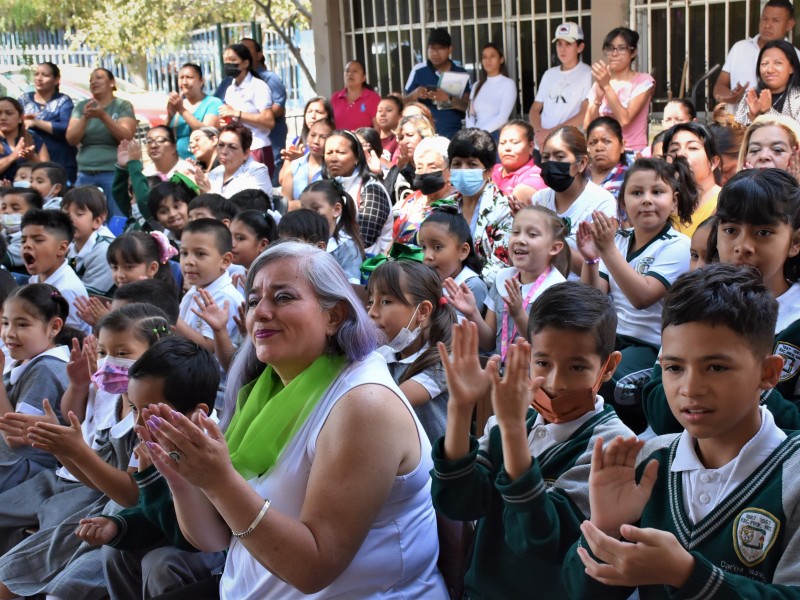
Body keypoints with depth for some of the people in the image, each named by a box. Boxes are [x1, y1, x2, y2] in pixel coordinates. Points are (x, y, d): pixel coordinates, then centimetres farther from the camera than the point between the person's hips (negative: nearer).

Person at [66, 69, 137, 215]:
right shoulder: (81, 106, 12)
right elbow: (71, 139, 3)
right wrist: (85, 118, -13)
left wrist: (103, 116, -20)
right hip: (85, 174, 3)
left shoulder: (123, 106, 3)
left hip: (114, 173, -3)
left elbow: (126, 137, -9)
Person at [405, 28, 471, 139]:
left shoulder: (461, 73, 5)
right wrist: (414, 95, -18)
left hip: (453, 134, 1)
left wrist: (449, 99, -20)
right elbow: (404, 103, 5)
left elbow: (468, 105, -1)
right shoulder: (418, 71, 1)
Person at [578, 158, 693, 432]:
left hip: (650, 345, -5)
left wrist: (608, 249, -26)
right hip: (610, 338, 6)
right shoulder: (619, 239, 9)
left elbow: (643, 297, -22)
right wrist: (590, 258, -13)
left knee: (600, 382, -29)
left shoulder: (677, 246, -7)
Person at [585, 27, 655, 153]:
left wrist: (607, 86, -13)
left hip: (632, 152, -3)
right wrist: (598, 97, -12)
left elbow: (624, 120, -13)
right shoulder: (599, 83, 12)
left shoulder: (643, 81, 2)